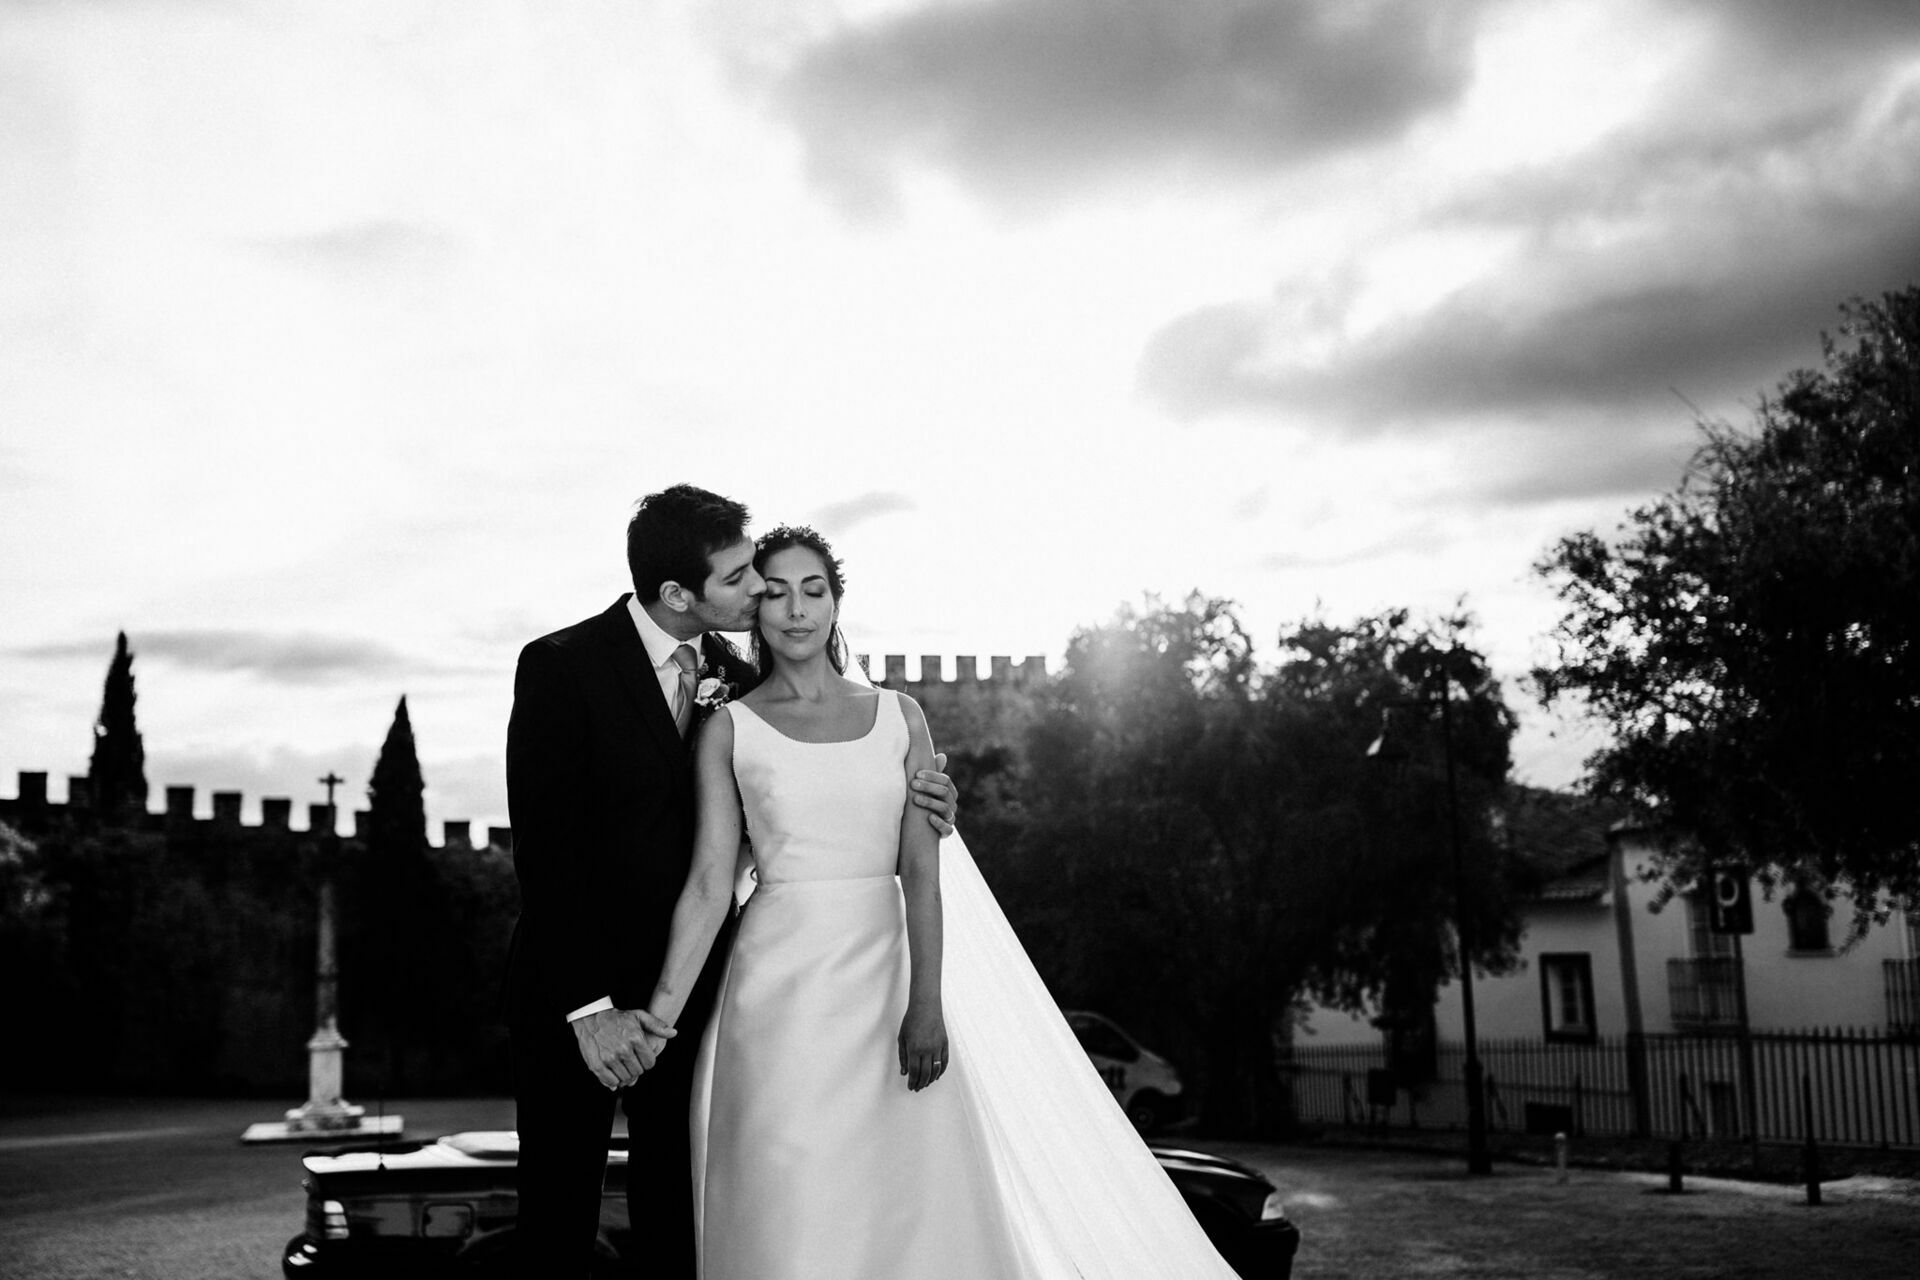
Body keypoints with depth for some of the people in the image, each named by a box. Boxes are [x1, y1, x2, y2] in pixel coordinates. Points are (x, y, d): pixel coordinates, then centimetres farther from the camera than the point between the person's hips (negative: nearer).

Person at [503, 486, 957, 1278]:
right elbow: (543, 849, -16)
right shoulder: (562, 665, -14)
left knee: (677, 1216, 12)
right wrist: (587, 1007, -20)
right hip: (572, 996, -4)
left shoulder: (734, 678, 1)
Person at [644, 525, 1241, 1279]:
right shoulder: (729, 730, 2)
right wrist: (658, 1015, -14)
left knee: (908, 1200, 5)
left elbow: (923, 871, 1)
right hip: (782, 988, -2)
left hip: (885, 980, 2)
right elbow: (710, 883, -4)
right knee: (789, 1212, 0)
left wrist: (926, 1005, -10)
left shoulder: (898, 716, 7)